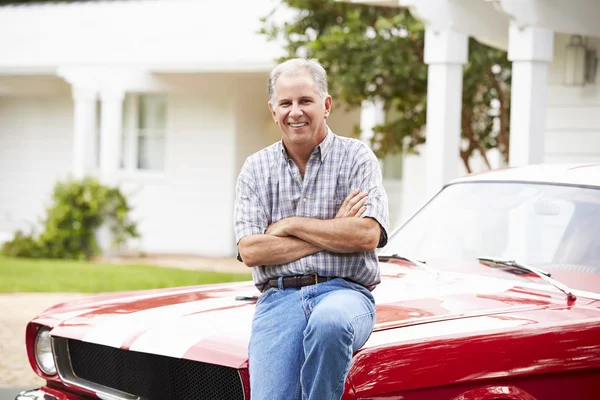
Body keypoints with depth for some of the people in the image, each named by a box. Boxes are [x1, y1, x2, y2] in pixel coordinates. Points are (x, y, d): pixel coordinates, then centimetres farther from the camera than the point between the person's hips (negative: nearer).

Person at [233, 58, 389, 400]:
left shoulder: (356, 157, 6)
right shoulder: (256, 169, 13)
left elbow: (367, 236, -8)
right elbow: (250, 251, 0)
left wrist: (291, 224, -4)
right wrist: (333, 233, -4)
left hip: (345, 291, -2)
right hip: (278, 298, 2)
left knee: (329, 323, -38)